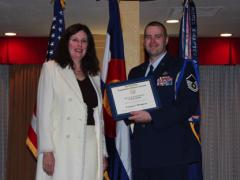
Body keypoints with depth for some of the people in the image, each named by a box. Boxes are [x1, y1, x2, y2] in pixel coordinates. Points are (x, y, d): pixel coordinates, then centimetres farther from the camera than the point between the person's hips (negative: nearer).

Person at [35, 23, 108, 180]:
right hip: (63, 147, -4)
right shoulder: (51, 68, 4)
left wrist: (103, 152, 12)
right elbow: (44, 111, -2)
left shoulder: (94, 76, 17)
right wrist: (47, 150, -10)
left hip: (92, 147, 4)